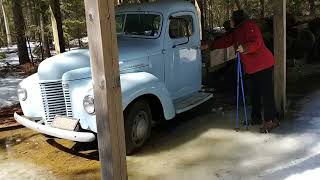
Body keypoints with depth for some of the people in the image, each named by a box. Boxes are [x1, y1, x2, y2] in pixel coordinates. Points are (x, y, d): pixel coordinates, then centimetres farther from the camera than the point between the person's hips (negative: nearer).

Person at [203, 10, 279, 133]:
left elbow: (256, 42, -22)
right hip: (252, 68, 10)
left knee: (266, 93, -7)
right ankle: (256, 118, 27)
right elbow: (225, 41, 24)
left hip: (263, 65, -10)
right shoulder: (237, 32, 18)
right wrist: (208, 46, 27)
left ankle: (271, 120, -3)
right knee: (254, 93, 15)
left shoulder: (249, 26, -11)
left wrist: (244, 48, -32)